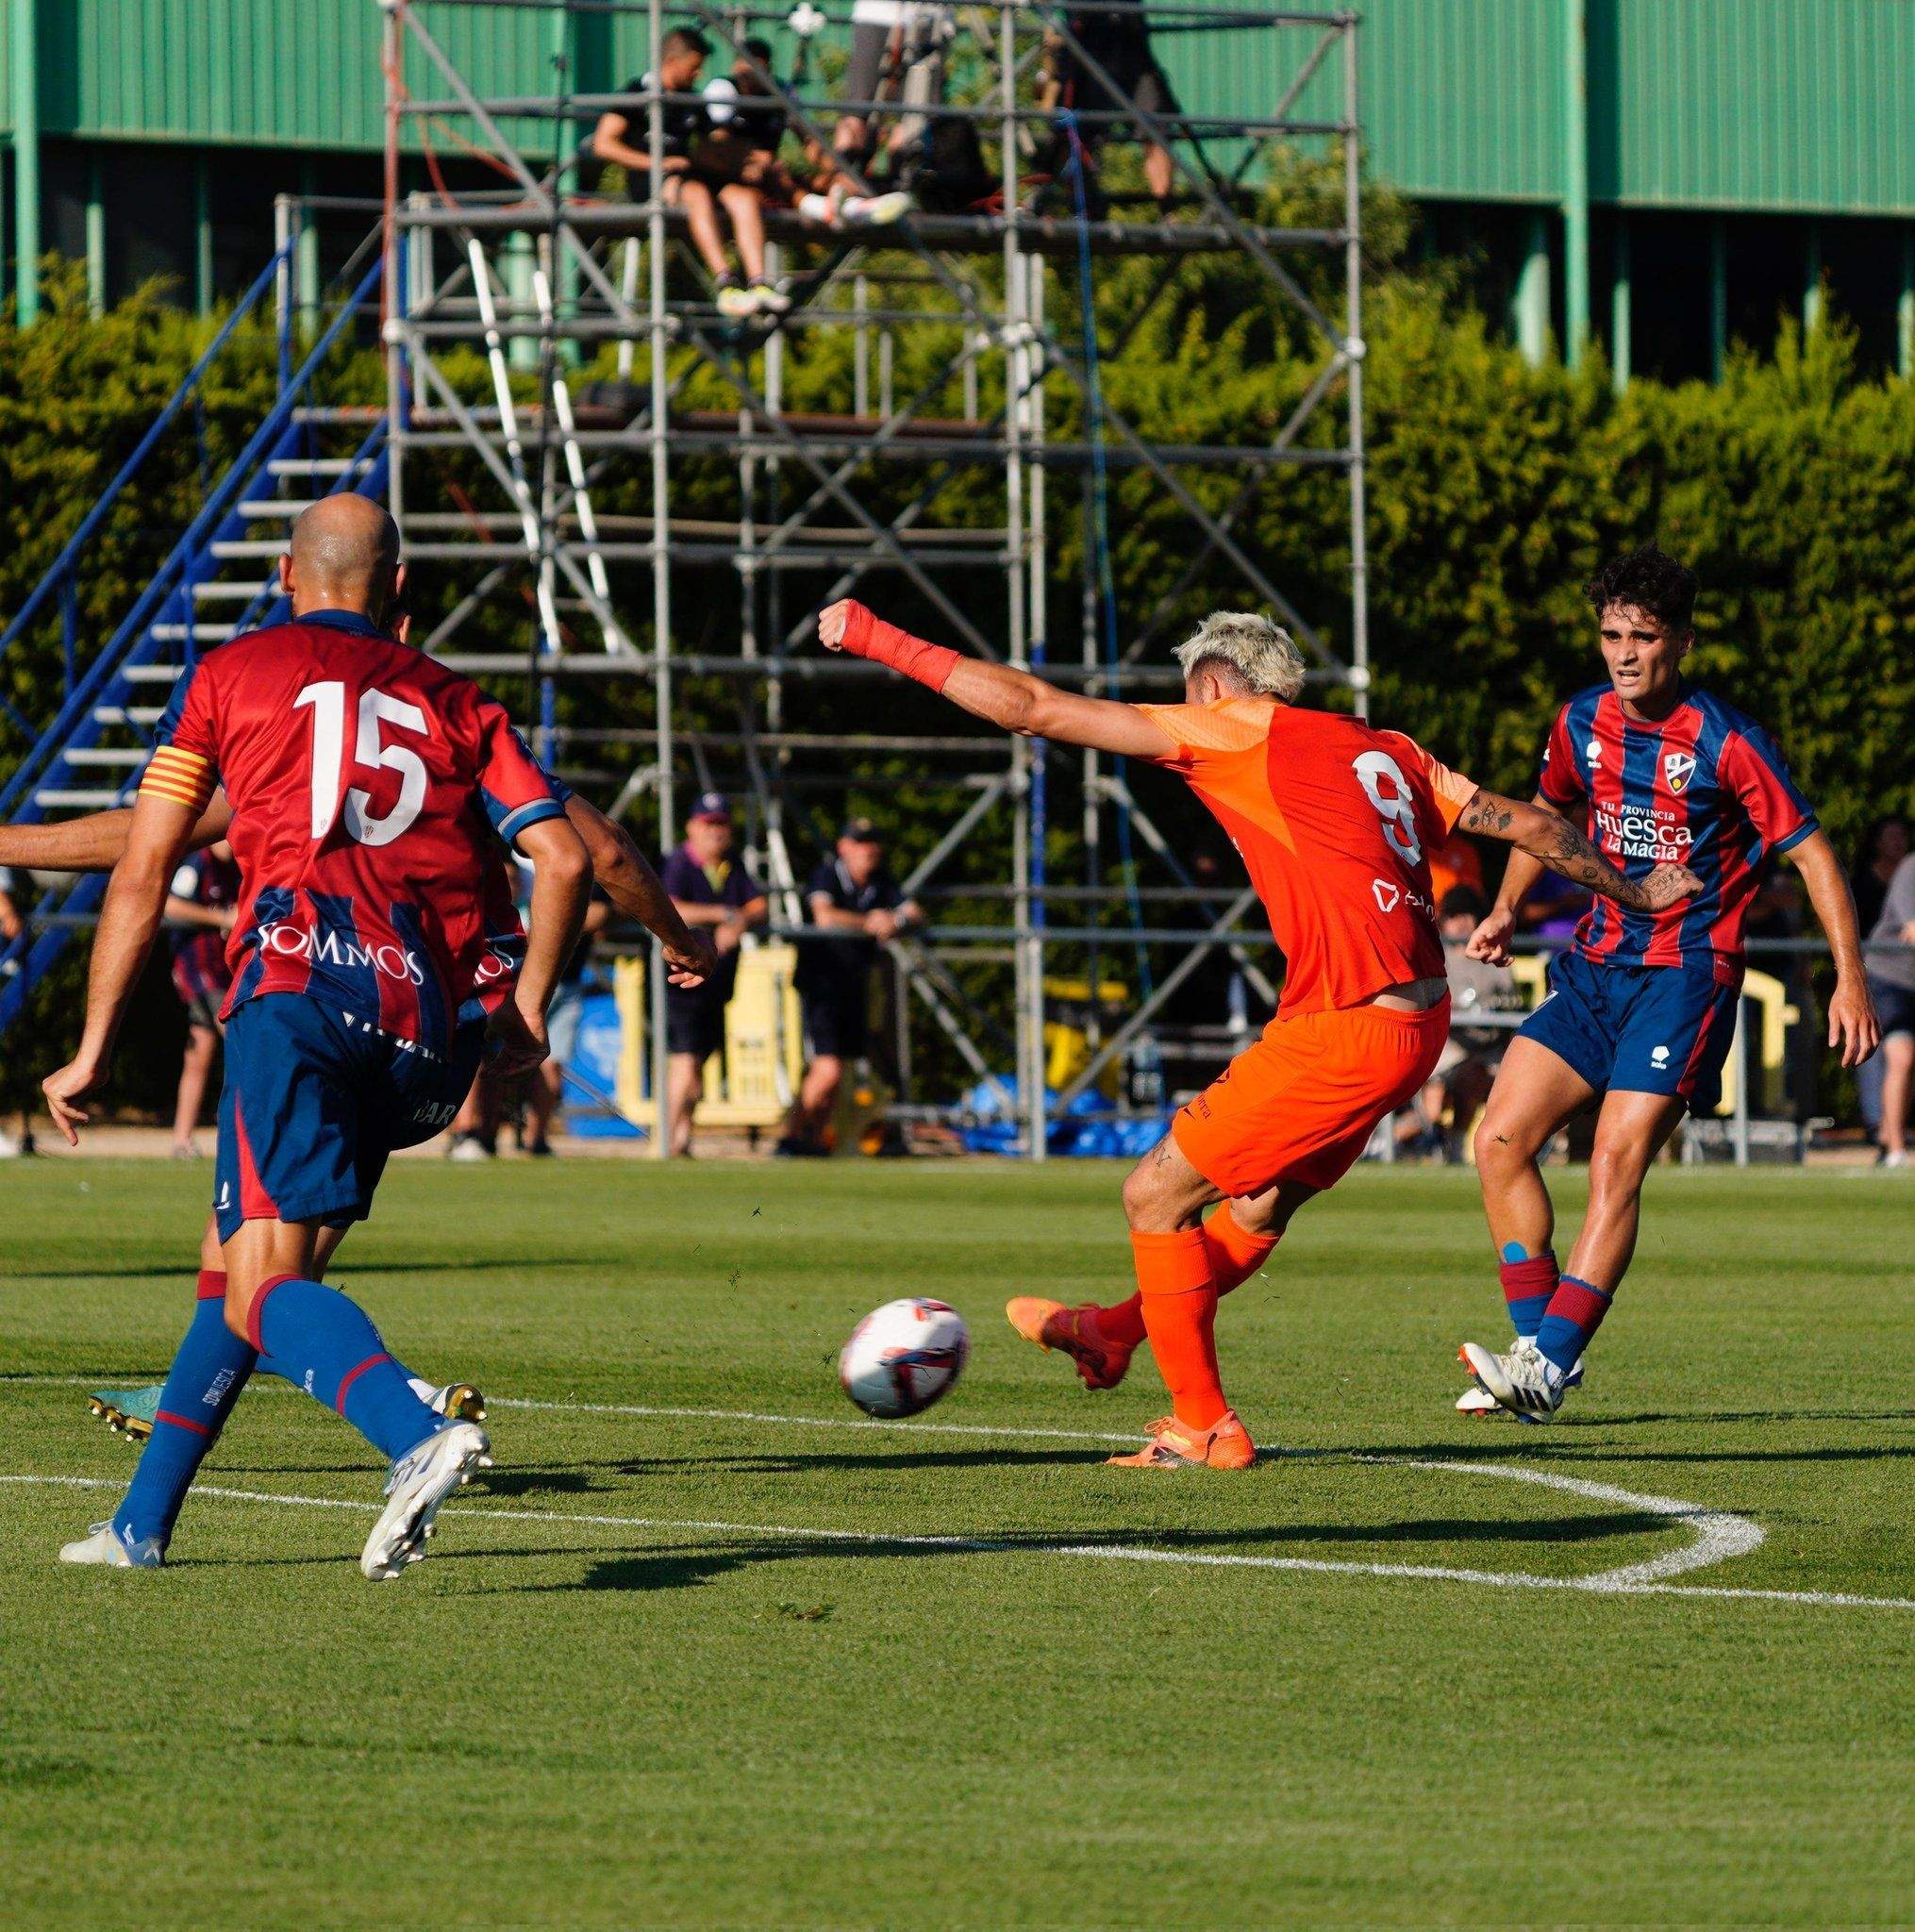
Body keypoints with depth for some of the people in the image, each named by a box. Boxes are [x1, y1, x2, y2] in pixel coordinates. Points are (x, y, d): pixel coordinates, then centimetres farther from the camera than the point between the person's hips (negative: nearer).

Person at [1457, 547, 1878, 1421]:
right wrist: (1506, 909, 14)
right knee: (1500, 1141, -3)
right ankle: (1537, 1346, 4)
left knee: (1616, 1166, -17)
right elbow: (1548, 810, 26)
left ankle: (1547, 1370, -20)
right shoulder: (1582, 723, 5)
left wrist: (1851, 979, -17)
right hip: (1597, 965, 7)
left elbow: (1810, 851, -10)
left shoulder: (1726, 742, -13)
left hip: (1687, 974, -7)